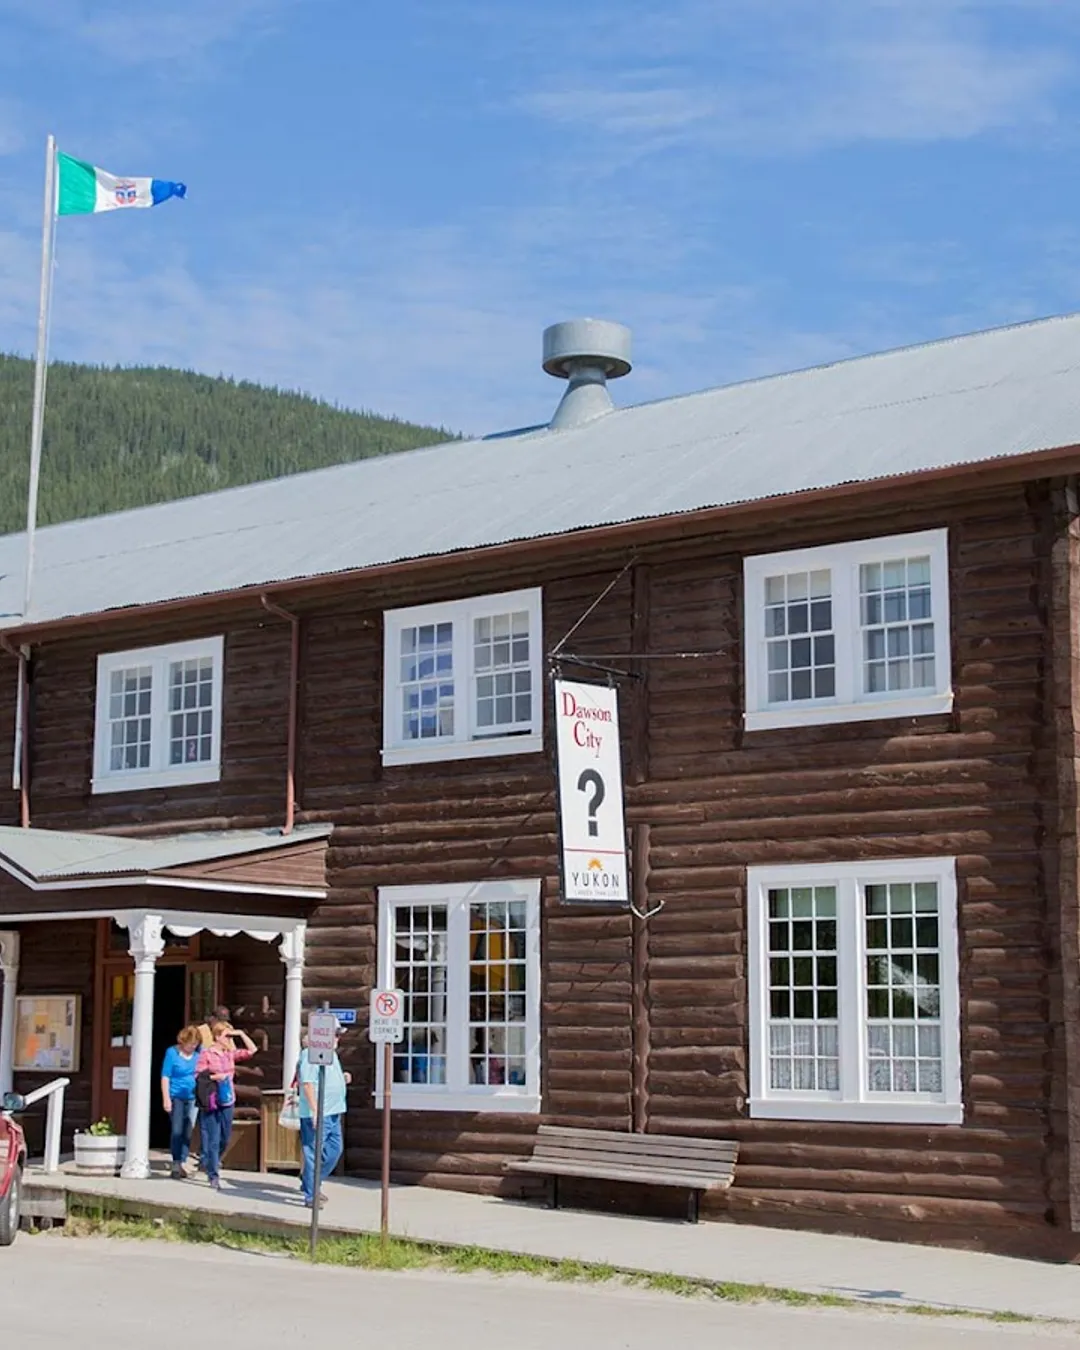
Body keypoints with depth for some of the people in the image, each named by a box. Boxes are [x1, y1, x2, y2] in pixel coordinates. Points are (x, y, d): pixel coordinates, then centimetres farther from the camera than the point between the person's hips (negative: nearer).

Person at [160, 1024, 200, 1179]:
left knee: (188, 1132, 5)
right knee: (177, 1131, -7)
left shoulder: (199, 1053, 4)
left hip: (193, 1098, 4)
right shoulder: (172, 1053, -5)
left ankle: (181, 1163, 14)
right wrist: (166, 1098, -10)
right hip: (176, 1097, -4)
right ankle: (176, 1164, -2)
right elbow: (165, 1077, -5)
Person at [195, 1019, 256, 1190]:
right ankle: (213, 1175, 5)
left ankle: (210, 1163, 37)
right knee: (212, 1139, -2)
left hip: (227, 1101, 6)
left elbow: (252, 1050, 12)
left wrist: (241, 1034, 4)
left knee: (225, 1137, 13)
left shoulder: (230, 1054, 9)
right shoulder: (206, 1053, -5)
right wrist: (214, 1077, -18)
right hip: (210, 1102, -6)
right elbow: (198, 1076, -5)